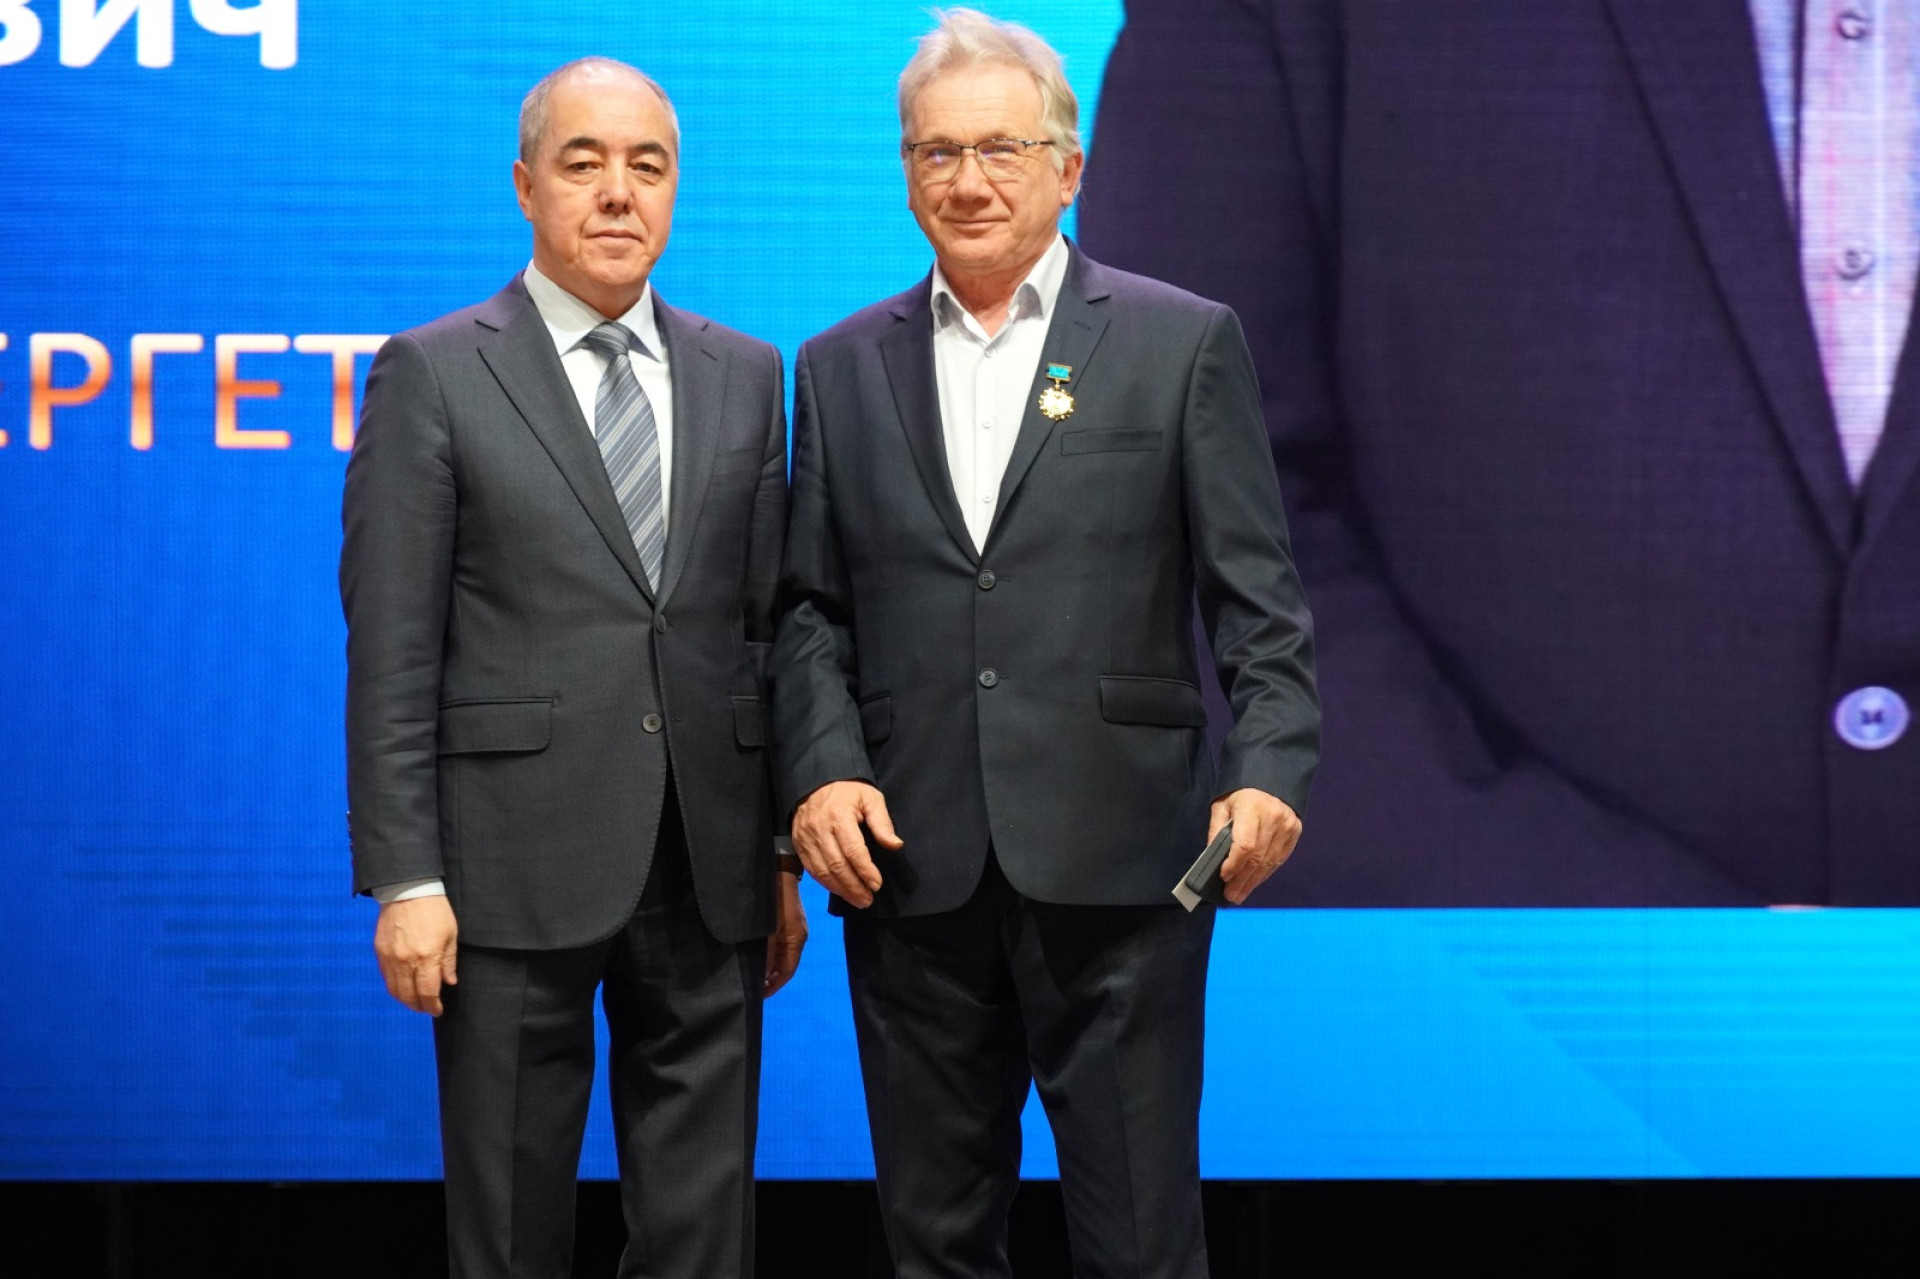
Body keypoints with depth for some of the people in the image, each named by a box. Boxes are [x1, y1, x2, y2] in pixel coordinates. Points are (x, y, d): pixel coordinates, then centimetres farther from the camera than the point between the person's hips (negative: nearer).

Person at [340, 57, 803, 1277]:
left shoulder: (746, 378, 11)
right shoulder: (433, 375, -1)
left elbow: (769, 626, 12)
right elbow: (392, 654, -5)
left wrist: (784, 855, 9)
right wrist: (404, 878, -10)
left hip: (709, 867, 4)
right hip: (520, 860, -3)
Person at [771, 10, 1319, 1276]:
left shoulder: (1183, 343, 4)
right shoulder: (843, 367, 13)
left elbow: (1258, 594, 0)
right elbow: (810, 607, 12)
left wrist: (1270, 770, -14)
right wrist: (821, 771, -4)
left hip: (1114, 868, -3)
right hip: (911, 871, 3)